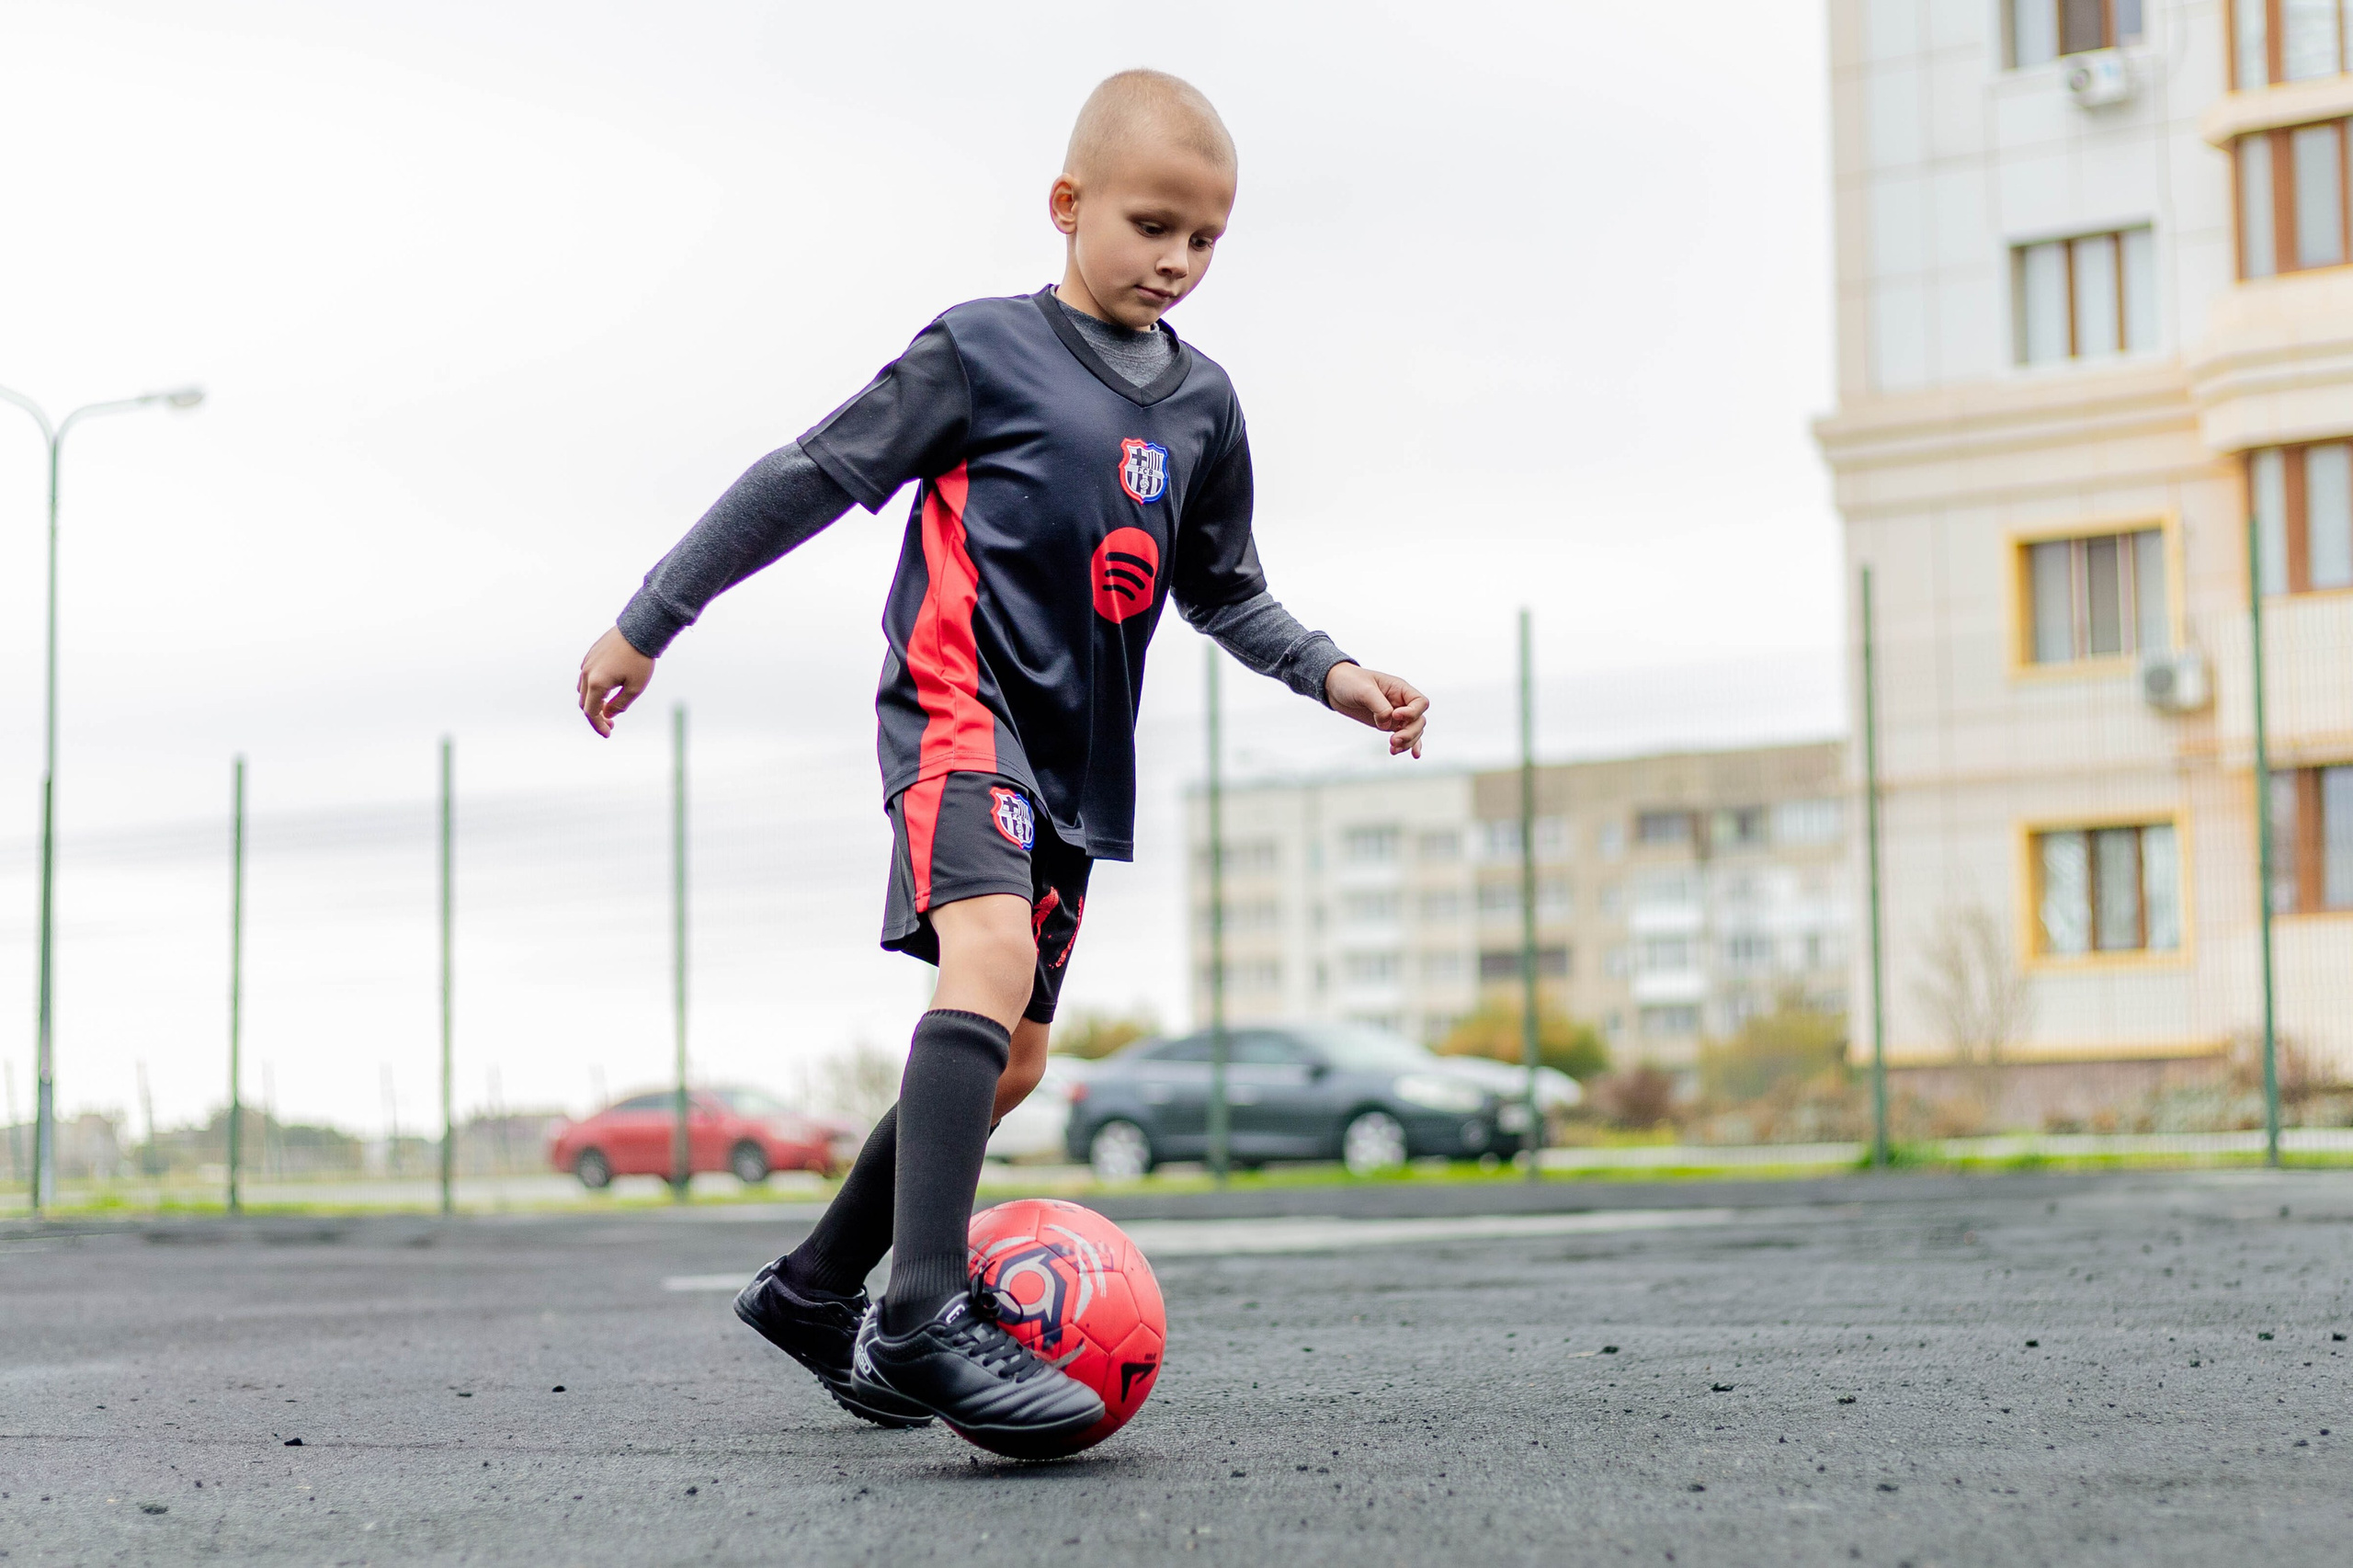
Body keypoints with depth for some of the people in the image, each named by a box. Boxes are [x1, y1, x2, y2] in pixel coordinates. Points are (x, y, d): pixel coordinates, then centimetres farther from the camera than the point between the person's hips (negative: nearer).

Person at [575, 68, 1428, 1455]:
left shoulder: (1203, 403, 12)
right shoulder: (980, 352, -5)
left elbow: (1225, 592, 23)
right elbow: (810, 479, -2)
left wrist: (1334, 675, 7)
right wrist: (649, 622, 0)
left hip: (1076, 758, 8)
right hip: (959, 709, -8)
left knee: (1008, 1062, 11)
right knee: (993, 958, -32)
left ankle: (816, 1290, 28)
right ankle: (928, 1316, -39)